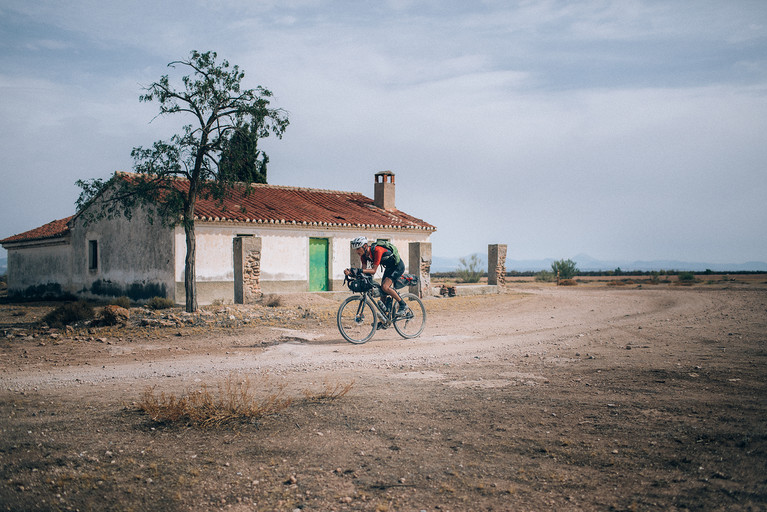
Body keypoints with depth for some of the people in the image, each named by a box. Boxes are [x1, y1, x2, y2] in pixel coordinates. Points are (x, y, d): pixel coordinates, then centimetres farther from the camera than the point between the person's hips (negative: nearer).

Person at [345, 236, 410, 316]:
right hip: (389, 267, 9)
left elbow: (373, 270, -33)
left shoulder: (377, 251, -32)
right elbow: (364, 269, -12)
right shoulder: (364, 255, -7)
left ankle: (403, 306, -9)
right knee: (382, 290, 2)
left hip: (398, 266, -9)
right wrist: (350, 272, -27)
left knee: (385, 287, -23)